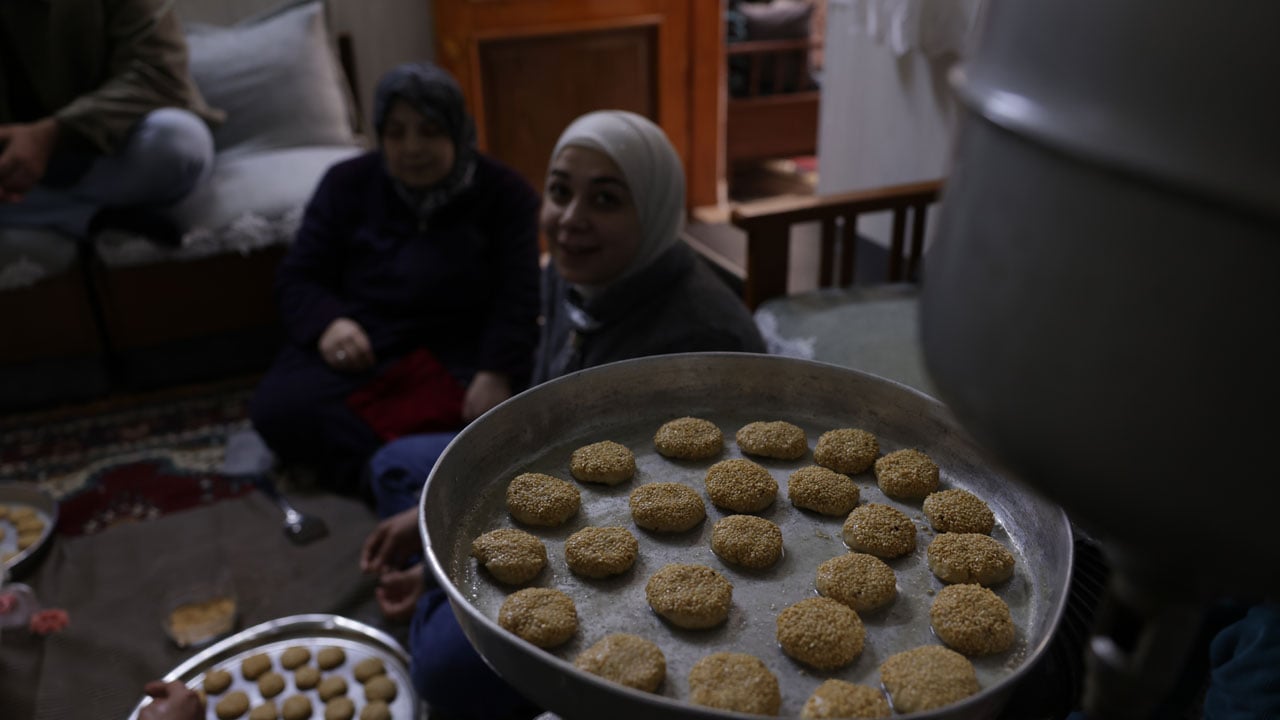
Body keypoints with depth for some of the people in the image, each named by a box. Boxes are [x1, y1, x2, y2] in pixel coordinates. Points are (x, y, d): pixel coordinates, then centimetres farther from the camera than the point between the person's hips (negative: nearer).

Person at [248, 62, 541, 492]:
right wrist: (328, 322, -15)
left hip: (461, 353, -1)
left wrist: (496, 373, -27)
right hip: (362, 347, 2)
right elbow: (297, 278, 9)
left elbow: (516, 299, -8)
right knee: (276, 407, -26)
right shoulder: (347, 183, 9)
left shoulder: (505, 193, 2)